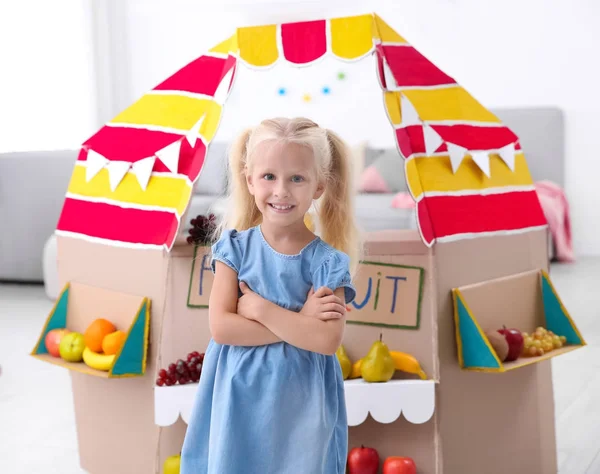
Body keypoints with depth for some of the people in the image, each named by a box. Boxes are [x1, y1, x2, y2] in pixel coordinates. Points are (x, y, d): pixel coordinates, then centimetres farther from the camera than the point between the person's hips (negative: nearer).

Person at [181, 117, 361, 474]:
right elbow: (221, 327, -14)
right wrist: (299, 324, -18)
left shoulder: (326, 261, -8)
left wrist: (260, 308, -17)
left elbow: (328, 340, -19)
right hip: (239, 398, 1)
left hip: (300, 404, -1)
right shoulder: (235, 248, -5)